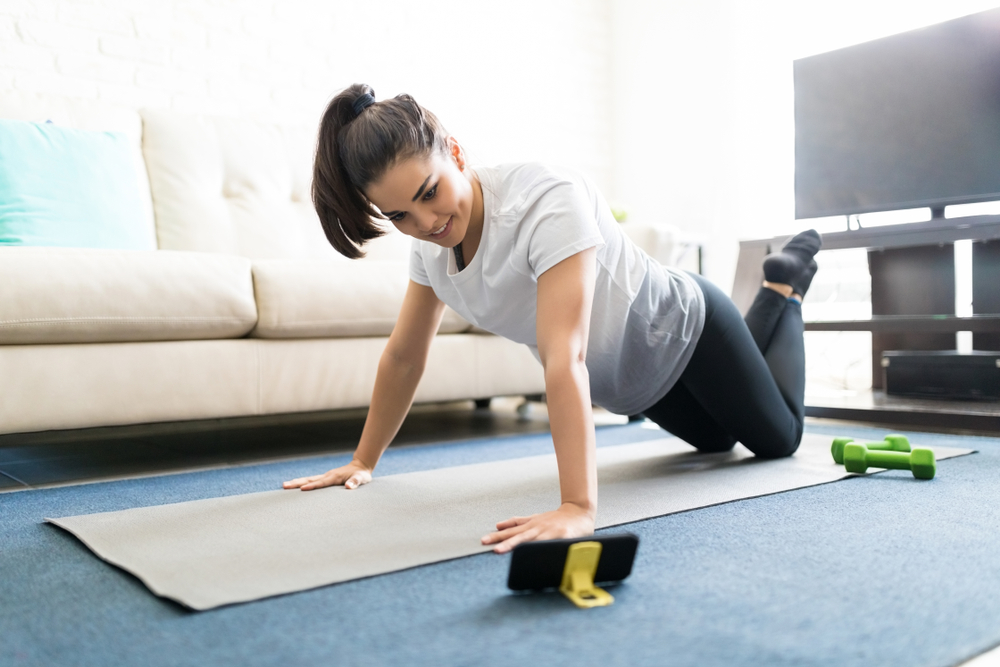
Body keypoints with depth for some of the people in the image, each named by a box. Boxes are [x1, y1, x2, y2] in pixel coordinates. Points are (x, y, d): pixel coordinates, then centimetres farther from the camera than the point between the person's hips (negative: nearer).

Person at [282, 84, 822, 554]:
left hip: (684, 329, -6)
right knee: (714, 440, 31)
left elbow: (565, 357, -50)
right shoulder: (430, 241, -18)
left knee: (779, 438, 19)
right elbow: (403, 357, -8)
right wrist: (363, 461, -5)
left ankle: (784, 287, 31)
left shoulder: (548, 200, -41)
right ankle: (774, 292, 46)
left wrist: (578, 507, -55)